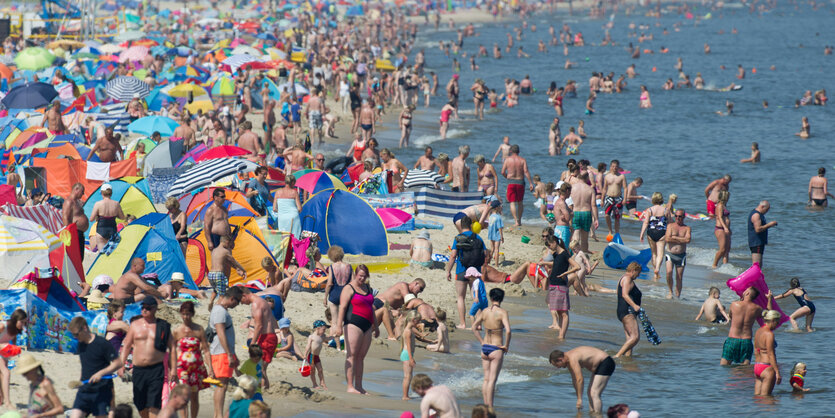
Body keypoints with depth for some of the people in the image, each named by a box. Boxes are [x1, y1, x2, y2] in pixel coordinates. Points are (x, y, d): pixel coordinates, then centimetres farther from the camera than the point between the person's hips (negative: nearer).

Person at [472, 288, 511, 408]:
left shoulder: (485, 311, 3)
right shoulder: (502, 312, -13)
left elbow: (474, 327, 11)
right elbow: (508, 330, -23)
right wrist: (506, 346, -10)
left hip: (485, 348, 5)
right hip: (496, 349, -5)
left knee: (486, 379, 15)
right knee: (492, 380, -2)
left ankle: (486, 405, 19)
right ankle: (490, 407, -2)